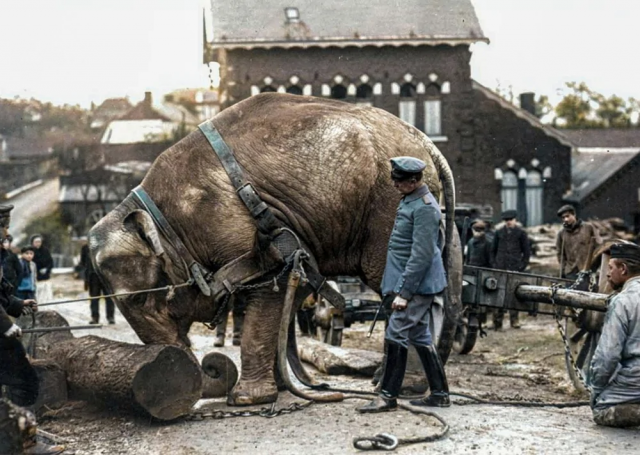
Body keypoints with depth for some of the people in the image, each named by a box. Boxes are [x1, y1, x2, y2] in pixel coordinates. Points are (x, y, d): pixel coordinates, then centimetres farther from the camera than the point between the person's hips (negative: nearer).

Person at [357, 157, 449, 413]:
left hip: (417, 285, -10)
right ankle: (439, 394, 21)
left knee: (396, 335, -9)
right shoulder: (409, 201, 13)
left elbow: (422, 255, -23)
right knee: (419, 337, 13)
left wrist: (404, 292, -23)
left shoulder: (424, 208, -19)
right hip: (414, 285, 10)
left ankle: (388, 396, -2)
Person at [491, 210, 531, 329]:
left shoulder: (521, 233, 5)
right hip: (500, 270, 2)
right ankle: (497, 323, 3)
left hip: (515, 269, -2)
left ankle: (514, 320, 6)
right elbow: (493, 250, 16)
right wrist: (494, 265, 6)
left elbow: (527, 252, 7)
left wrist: (522, 266, -2)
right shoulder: (499, 233, 11)